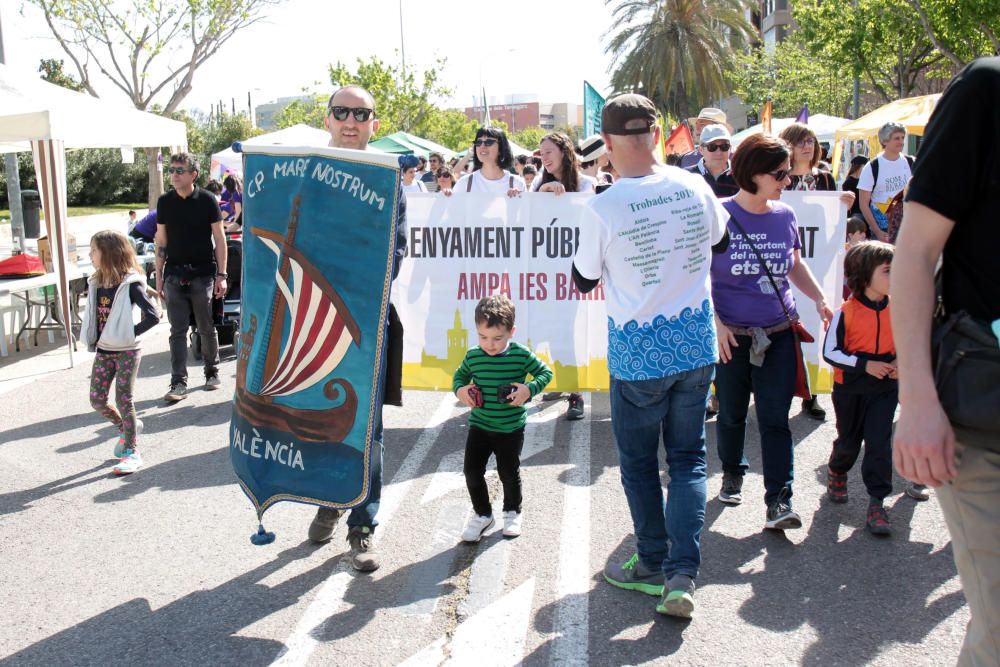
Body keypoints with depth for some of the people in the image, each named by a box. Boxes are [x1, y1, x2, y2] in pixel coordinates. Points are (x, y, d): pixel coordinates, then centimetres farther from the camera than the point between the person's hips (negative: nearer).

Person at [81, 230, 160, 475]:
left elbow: (153, 316, -20)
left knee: (123, 400, -4)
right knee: (97, 400, 7)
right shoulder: (95, 284, 6)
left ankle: (132, 452, 7)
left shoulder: (130, 284, -15)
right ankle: (126, 427, 33)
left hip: (126, 351, -7)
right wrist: (91, 340, 6)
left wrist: (130, 334, -20)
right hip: (103, 351, 7)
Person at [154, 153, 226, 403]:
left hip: (203, 273, -2)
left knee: (207, 328, 7)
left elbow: (219, 238, -2)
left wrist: (221, 275, -8)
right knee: (178, 330, 0)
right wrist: (159, 276, 6)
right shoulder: (165, 202, 5)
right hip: (174, 274, 2)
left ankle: (212, 372, 25)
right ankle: (179, 383, 0)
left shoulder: (207, 200, -3)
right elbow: (161, 240, 10)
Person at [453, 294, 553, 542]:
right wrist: (460, 390, -10)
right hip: (479, 426, 2)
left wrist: (529, 389, -21)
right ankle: (482, 514, 23)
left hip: (511, 429, -2)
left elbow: (545, 373, -5)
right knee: (472, 471, 2)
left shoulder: (521, 355, -14)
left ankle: (512, 511, 37)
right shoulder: (473, 357, -6)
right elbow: (460, 375, 11)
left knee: (509, 473, 12)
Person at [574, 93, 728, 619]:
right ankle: (682, 574, 5)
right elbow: (719, 239, 16)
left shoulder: (603, 209, -17)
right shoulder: (694, 187, -4)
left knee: (638, 463, 13)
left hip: (638, 353, -4)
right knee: (688, 457, 12)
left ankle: (653, 565, 24)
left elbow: (583, 281, -2)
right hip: (696, 345, 4)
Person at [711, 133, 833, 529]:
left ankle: (779, 500, 0)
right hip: (731, 336, -2)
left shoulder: (785, 216, 6)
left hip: (778, 334, 3)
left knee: (775, 418, -2)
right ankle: (732, 473, 38)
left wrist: (819, 299, 6)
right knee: (731, 414, 14)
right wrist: (715, 323, -14)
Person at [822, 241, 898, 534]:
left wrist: (901, 362, -9)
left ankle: (877, 502, 2)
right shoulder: (846, 312, -15)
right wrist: (865, 364, -21)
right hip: (850, 389, -2)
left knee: (879, 444, -6)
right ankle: (837, 471, 48)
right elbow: (830, 352, -13)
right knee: (849, 441, 16)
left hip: (884, 389, 2)